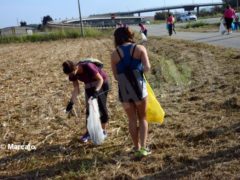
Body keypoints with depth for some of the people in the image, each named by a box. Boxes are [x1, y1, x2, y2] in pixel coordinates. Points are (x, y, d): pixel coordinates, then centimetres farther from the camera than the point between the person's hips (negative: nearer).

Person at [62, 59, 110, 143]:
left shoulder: (87, 66, -34)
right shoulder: (72, 74, -16)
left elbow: (100, 79, -28)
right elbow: (76, 88, -10)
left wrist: (96, 91, -41)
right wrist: (72, 102, -19)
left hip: (101, 84, -5)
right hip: (89, 86, 5)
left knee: (101, 106, -3)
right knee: (89, 108, 2)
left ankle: (103, 131, 9)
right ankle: (88, 132, 9)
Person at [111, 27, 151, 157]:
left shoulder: (115, 54, 2)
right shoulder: (140, 48, -1)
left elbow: (116, 76, 3)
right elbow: (147, 67, -12)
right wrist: (139, 71, 7)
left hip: (123, 90, 1)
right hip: (139, 87, -1)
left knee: (132, 120, 16)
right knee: (142, 118, 15)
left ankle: (137, 148, 25)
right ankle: (143, 147, 9)